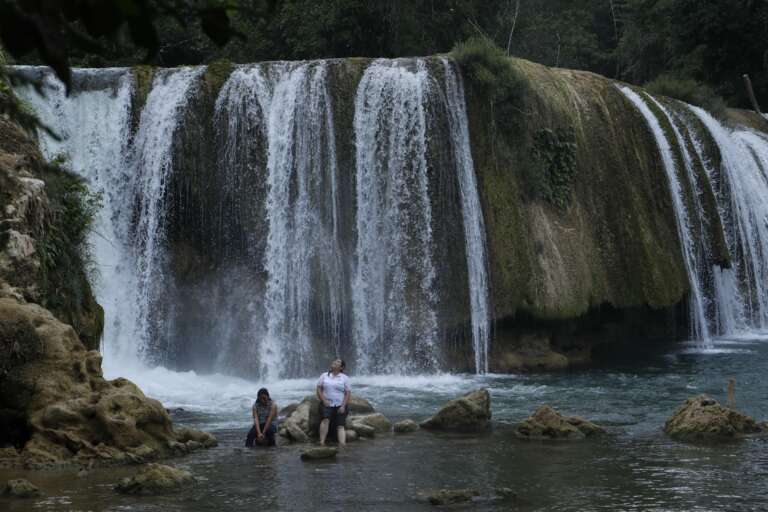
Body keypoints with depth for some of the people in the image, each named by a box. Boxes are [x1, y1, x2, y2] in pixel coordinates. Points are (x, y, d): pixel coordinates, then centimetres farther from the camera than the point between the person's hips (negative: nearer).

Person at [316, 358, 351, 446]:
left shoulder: (344, 378, 5)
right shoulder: (324, 376, 9)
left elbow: (347, 393, 2)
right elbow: (319, 388, 8)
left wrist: (343, 406, -9)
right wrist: (324, 400, -7)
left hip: (340, 406, 0)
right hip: (327, 404, 0)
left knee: (341, 425, -11)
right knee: (325, 419, -26)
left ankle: (342, 444, -23)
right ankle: (322, 442, -31)